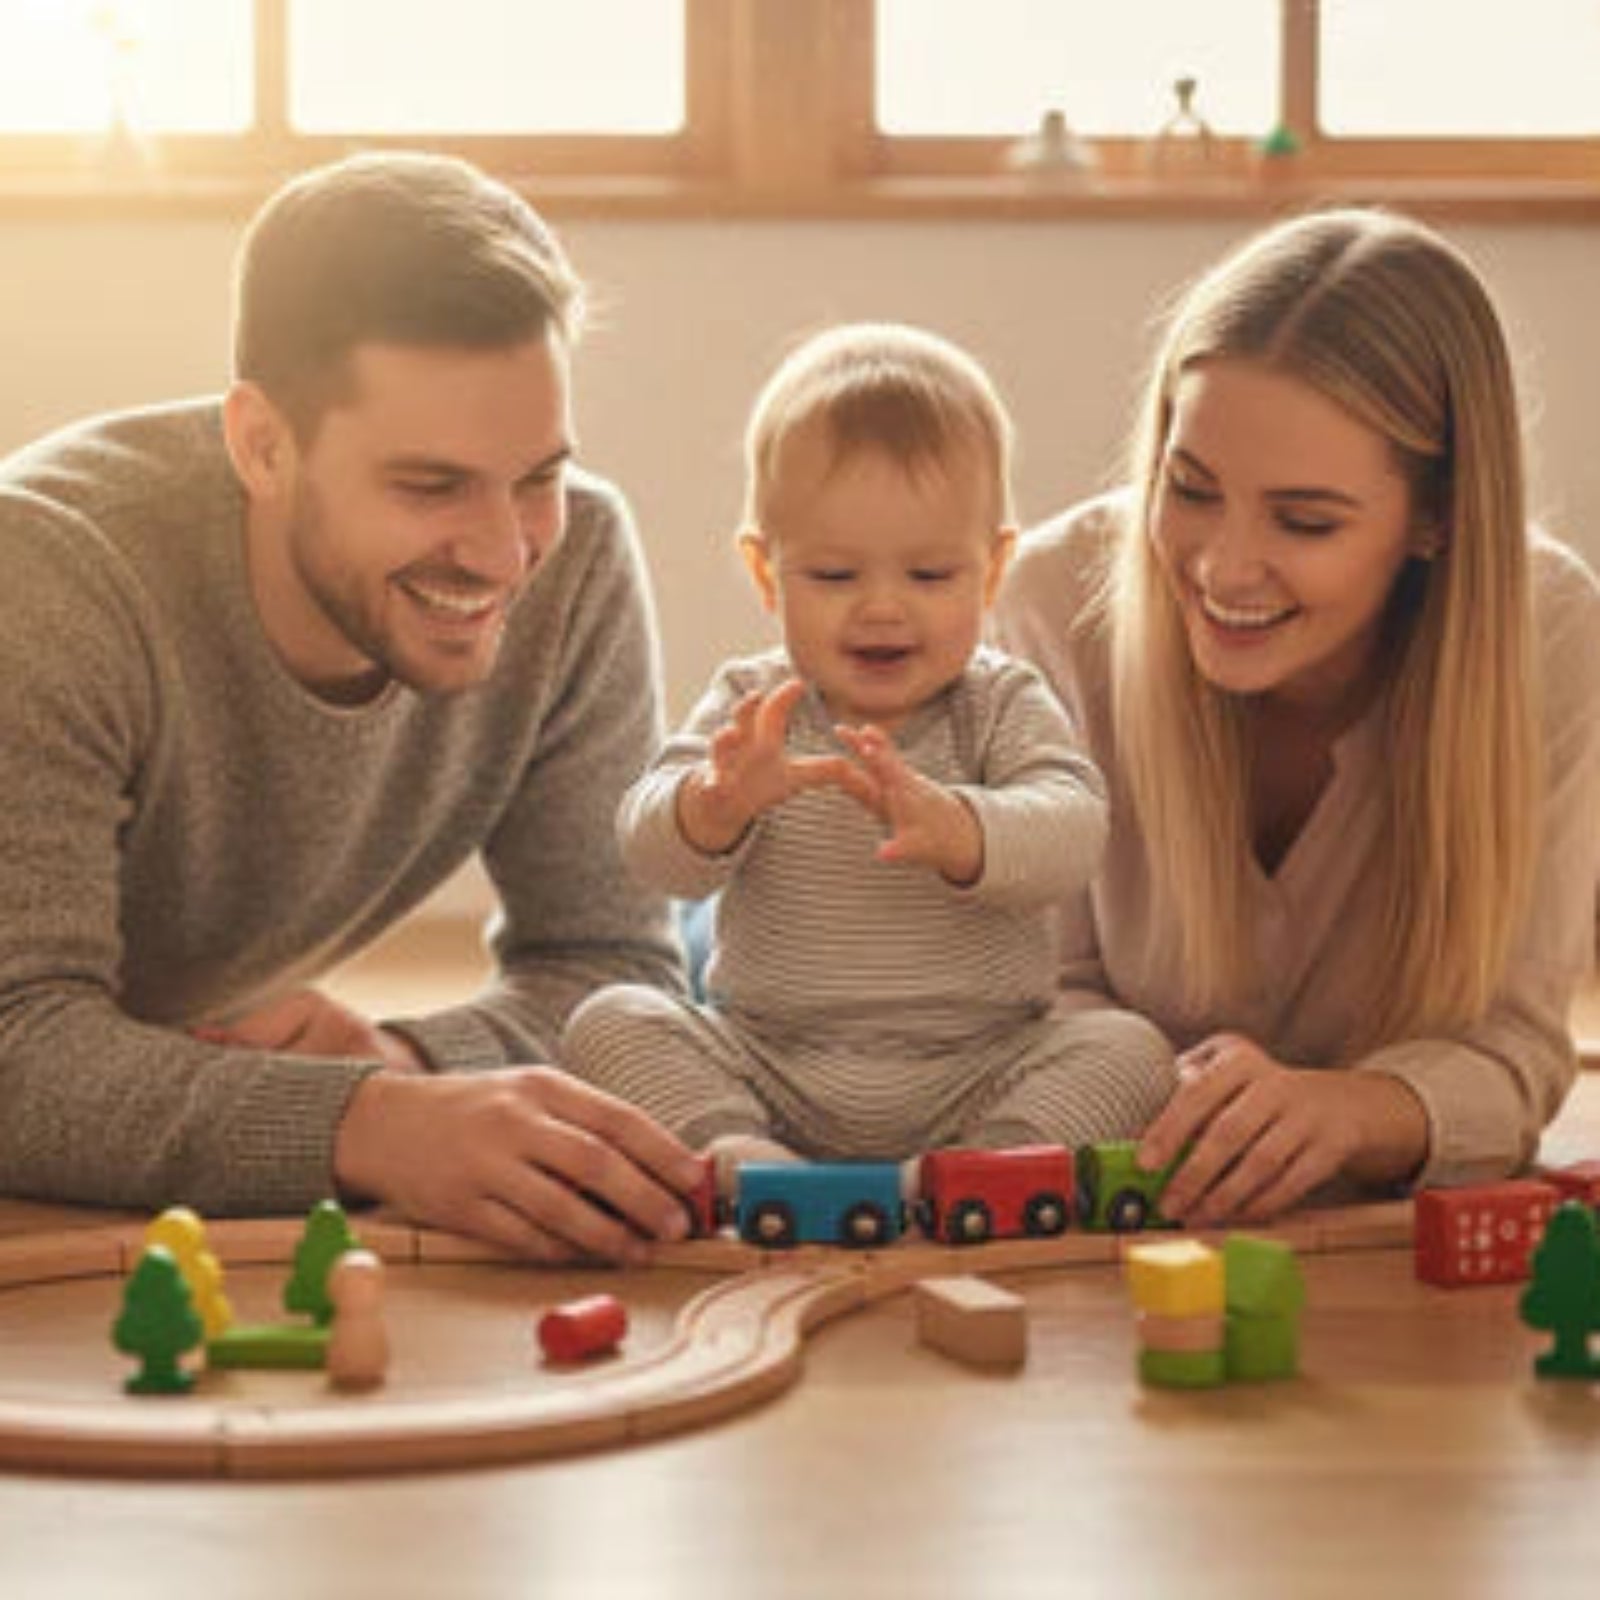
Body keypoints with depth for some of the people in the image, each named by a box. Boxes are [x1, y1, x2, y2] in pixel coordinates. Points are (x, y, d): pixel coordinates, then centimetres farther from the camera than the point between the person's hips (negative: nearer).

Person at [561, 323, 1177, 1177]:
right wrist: (715, 803, -39)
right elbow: (654, 850, -13)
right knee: (606, 1024, -18)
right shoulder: (748, 707, 2)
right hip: (767, 1066, 1)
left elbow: (1071, 834, -20)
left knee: (1131, 1050, -22)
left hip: (973, 1072, -1)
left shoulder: (1003, 707, -1)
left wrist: (948, 829, -43)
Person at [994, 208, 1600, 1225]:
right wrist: (1154, 1106, -29)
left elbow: (1510, 1050, -14)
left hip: (1406, 1236, 1)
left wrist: (1346, 1111, -36)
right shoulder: (1064, 599, -17)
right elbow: (1045, 991, -7)